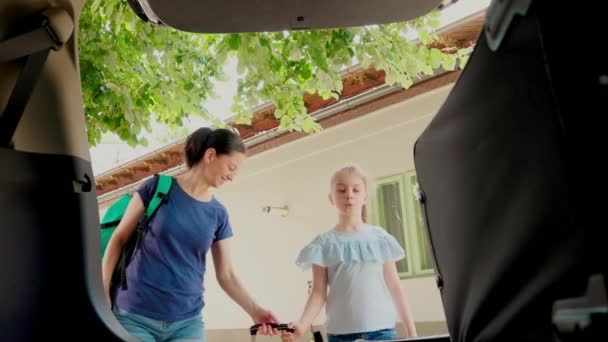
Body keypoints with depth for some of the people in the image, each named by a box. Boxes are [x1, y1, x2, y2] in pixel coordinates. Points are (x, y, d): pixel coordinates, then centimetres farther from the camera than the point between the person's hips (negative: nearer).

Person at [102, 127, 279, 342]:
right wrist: (102, 292, -5)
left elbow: (226, 274, 6)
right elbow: (118, 240, 1)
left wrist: (254, 310, -8)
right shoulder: (157, 188, -3)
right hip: (135, 316, -3)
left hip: (187, 322, 3)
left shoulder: (218, 214, 6)